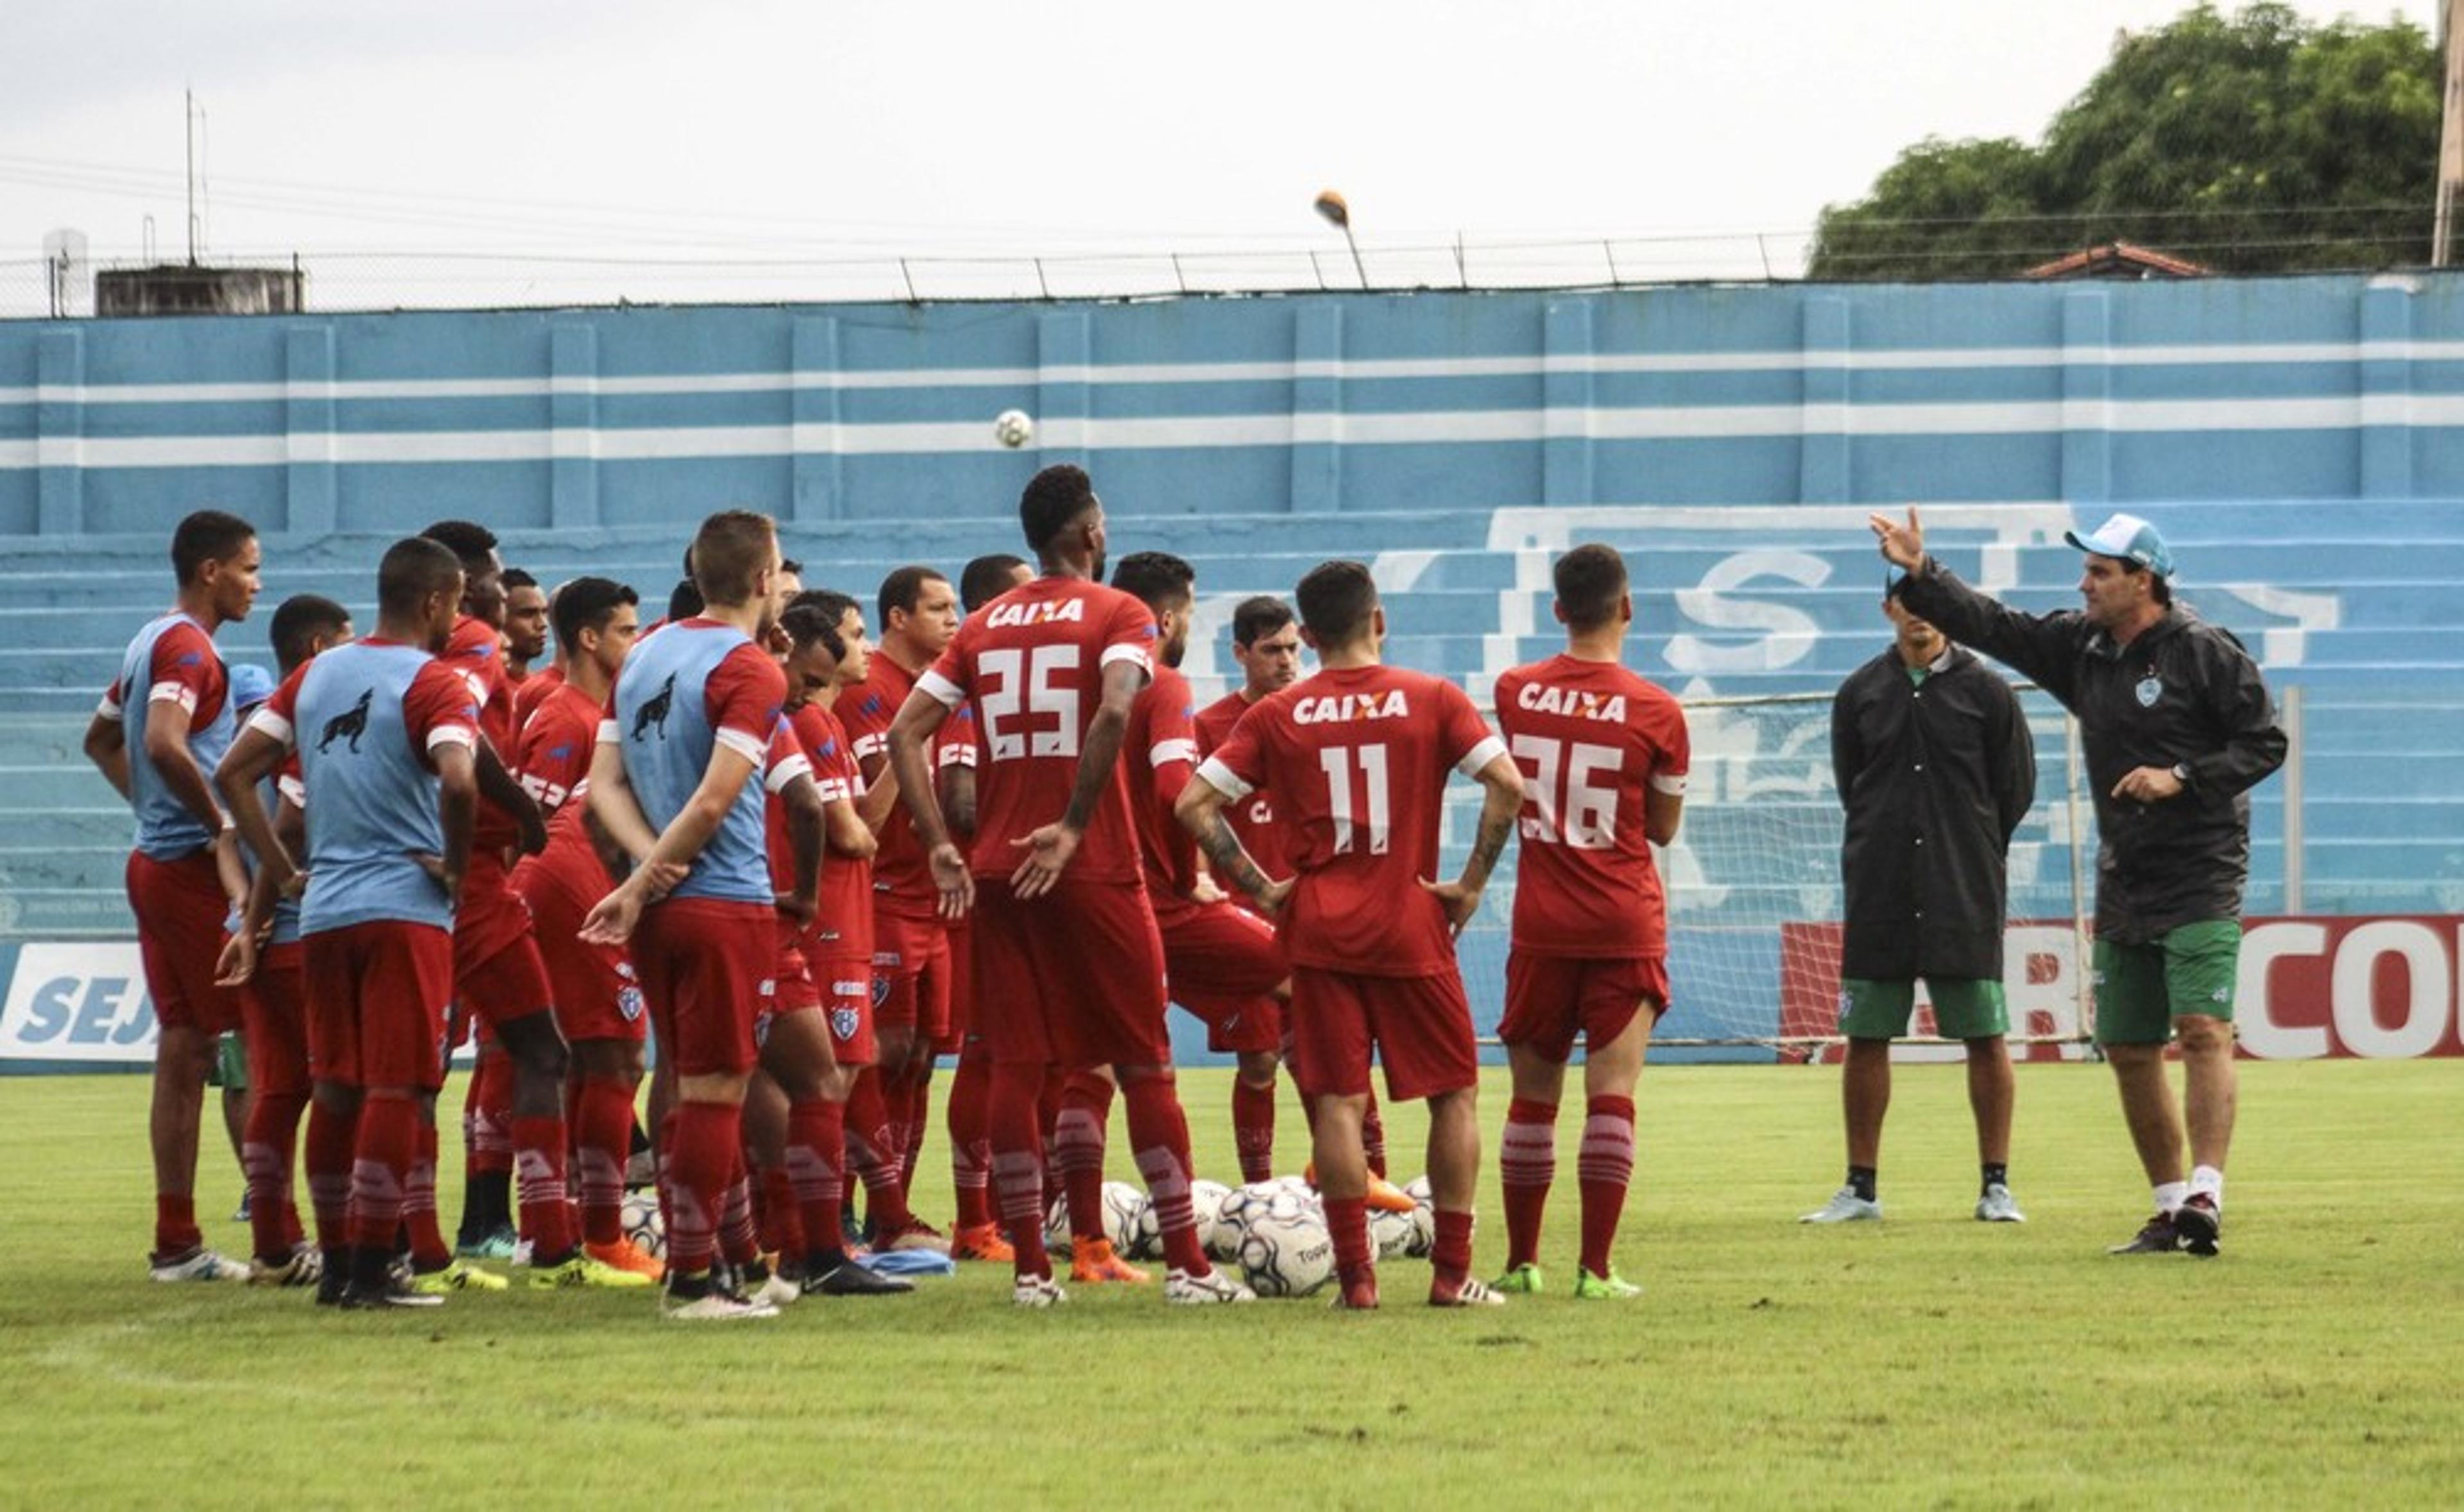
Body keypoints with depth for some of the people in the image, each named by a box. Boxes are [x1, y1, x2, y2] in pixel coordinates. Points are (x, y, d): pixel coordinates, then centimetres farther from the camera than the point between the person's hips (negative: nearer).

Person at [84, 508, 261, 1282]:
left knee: (184, 1051, 10)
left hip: (157, 863, 10)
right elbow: (164, 745, -29)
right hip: (193, 868, -10)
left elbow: (102, 740, 29)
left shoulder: (154, 640, 16)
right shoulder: (188, 647, -14)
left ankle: (176, 1241, 12)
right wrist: (221, 828, -21)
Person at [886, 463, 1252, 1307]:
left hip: (996, 872, 4)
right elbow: (1113, 711, -22)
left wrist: (939, 846, 3)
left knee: (1015, 1068, 6)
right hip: (1095, 872, -4)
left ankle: (1030, 1268, 4)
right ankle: (1185, 1265, 2)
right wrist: (1074, 827, -19)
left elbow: (905, 733, 5)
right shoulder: (1118, 614, -2)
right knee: (1144, 1066, 3)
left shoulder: (984, 627, 12)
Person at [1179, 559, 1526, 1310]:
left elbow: (1195, 804, -3)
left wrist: (1258, 887, 2)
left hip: (1318, 933, 1)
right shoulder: (1432, 699, -1)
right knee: (1455, 1094, 10)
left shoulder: (1276, 716, 3)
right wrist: (1472, 883, -4)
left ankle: (1355, 1274, -2)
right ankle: (1452, 1272, 6)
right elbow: (1506, 784, -11)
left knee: (1337, 1103, 3)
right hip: (1412, 932, -1)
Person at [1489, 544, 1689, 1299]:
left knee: (1533, 1094, 11)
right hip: (1626, 925, -2)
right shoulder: (1655, 711, -8)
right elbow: (1664, 828, 4)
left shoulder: (1515, 693, -1)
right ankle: (1596, 1270, -9)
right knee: (1612, 1091, -4)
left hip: (1541, 924, 2)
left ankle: (1521, 1261, 16)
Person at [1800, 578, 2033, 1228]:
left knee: (1986, 1038, -2)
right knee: (1865, 1039, 3)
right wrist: (1889, 843, 11)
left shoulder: (1985, 691, 1)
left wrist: (1971, 851, 10)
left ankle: (1995, 1186, 5)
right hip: (1879, 893, 2)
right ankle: (1860, 1188, 10)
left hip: (1966, 894, -2)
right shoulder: (1860, 693, 8)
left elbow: (2017, 788, 7)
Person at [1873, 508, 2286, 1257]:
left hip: (2201, 883, -7)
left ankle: (2204, 1197, -26)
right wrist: (1921, 574, 0)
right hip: (2123, 884, 7)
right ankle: (2170, 1209, 16)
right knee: (2128, 1051, 8)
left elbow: (2265, 743, -8)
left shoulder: (2207, 652, -9)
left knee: (2203, 1029, -19)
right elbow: (1993, 626, 10)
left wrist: (2182, 778, -17)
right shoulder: (2080, 647, 10)